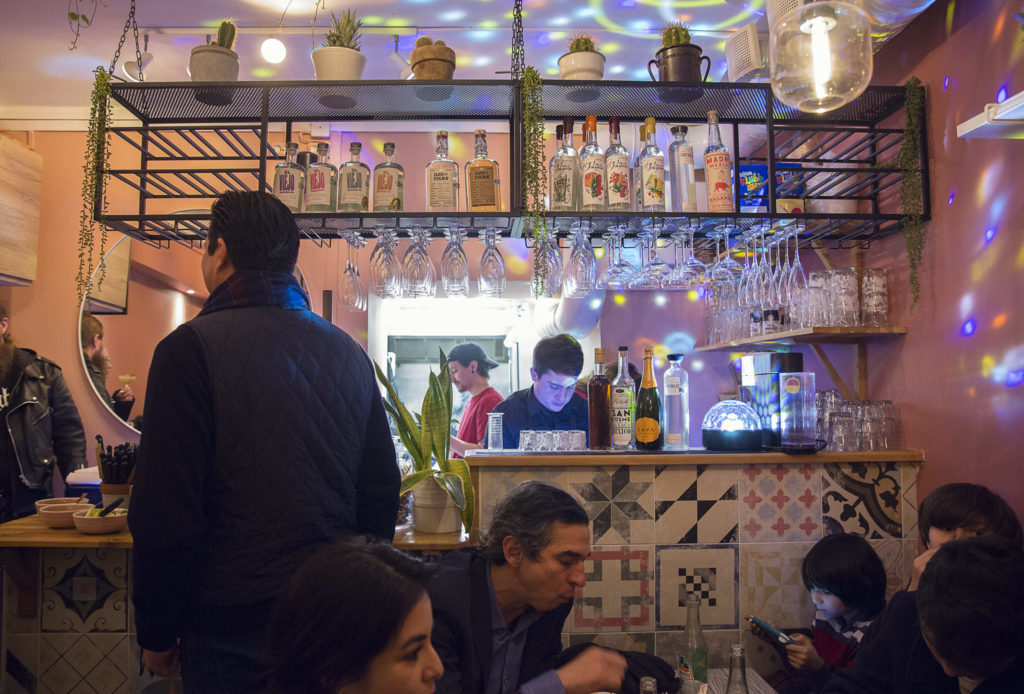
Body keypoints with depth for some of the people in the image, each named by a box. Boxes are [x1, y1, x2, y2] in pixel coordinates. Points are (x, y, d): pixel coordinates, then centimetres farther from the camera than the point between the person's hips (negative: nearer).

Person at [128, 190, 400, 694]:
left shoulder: (190, 348, -14)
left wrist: (157, 634, -3)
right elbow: (381, 495, 7)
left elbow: (164, 516, -16)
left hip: (233, 631, -5)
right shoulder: (350, 353, 2)